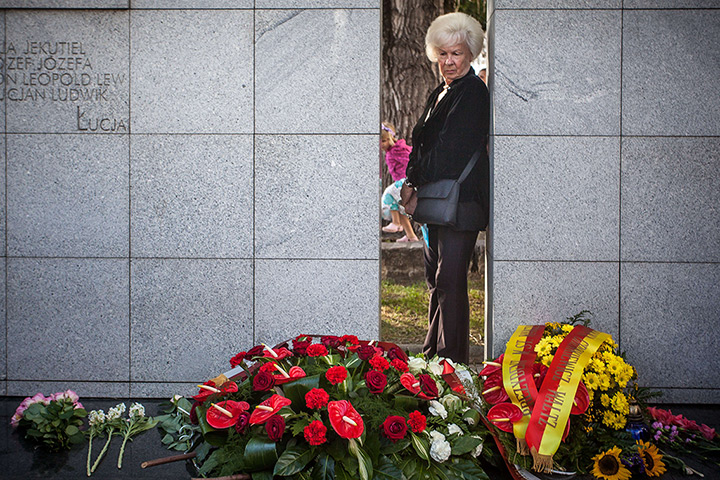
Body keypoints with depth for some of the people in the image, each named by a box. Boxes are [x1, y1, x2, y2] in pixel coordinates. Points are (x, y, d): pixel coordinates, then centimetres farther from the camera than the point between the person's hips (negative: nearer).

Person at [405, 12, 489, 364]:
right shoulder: (440, 93, 18)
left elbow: (450, 149, -15)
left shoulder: (474, 93, -10)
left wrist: (415, 180, -8)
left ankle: (451, 359, -2)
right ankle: (433, 351, 24)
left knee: (449, 280, -9)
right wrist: (414, 183, 9)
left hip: (460, 200, -9)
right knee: (435, 278, 14)